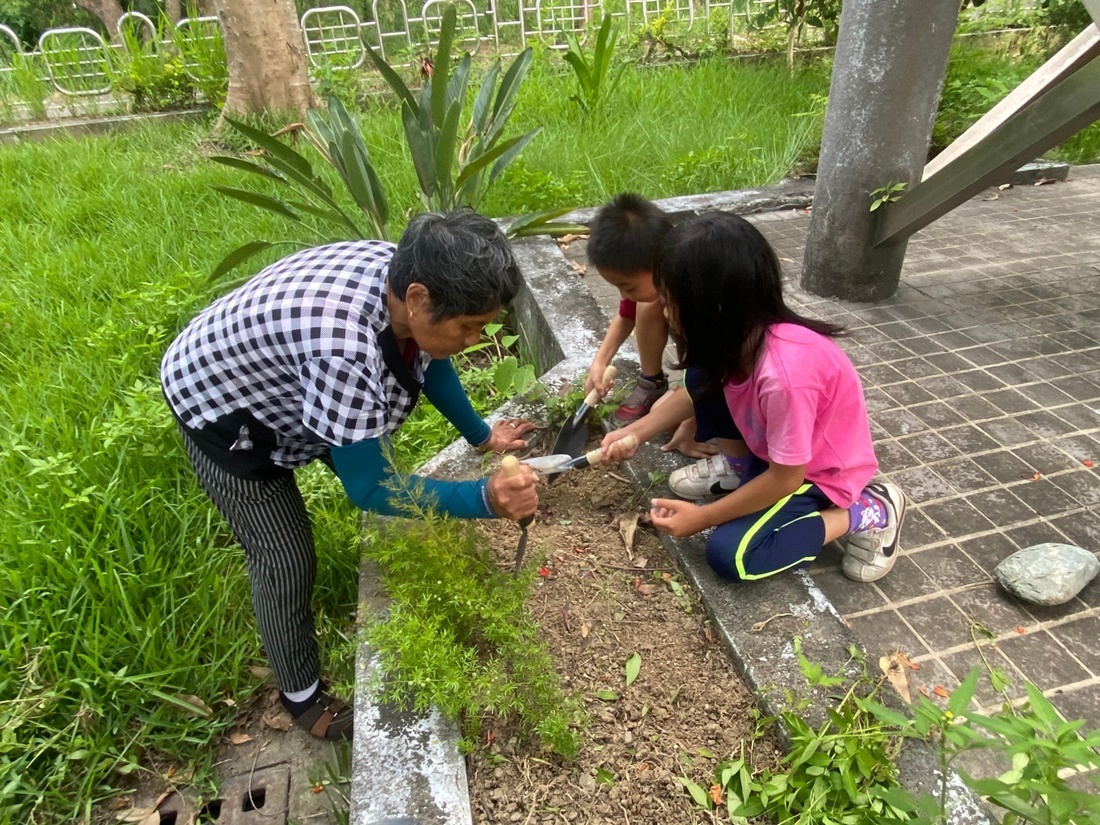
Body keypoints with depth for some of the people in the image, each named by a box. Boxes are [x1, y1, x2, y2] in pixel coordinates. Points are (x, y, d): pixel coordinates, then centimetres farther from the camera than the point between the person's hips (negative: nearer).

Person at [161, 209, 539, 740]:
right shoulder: (344, 348, -45)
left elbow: (426, 356, 1)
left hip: (283, 381, 8)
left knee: (369, 457, 17)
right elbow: (368, 489, -34)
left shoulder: (406, 274, -21)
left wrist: (480, 434, 4)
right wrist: (486, 500, -40)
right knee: (286, 556, -2)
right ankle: (302, 697, 22)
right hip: (220, 406, -7)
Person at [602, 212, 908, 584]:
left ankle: (867, 514, -4)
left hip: (821, 473, -6)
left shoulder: (785, 373, -39)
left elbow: (785, 478, -27)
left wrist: (702, 517, -18)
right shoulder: (741, 335, -17)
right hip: (771, 449, 7)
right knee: (702, 377, -11)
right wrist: (635, 432, -3)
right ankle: (737, 468, 11)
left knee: (729, 554, -19)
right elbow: (700, 393, 4)